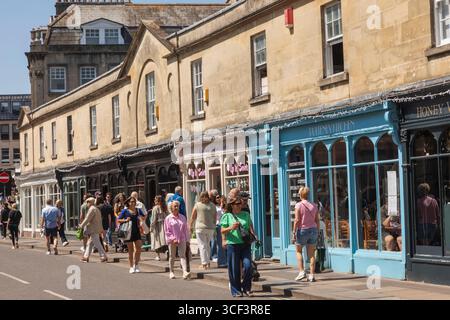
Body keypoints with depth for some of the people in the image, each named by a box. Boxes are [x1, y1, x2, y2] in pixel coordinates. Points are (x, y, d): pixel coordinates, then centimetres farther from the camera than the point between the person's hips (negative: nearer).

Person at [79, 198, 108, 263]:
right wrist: (101, 229, 25)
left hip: (93, 230, -10)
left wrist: (81, 225, -5)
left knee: (97, 244, -7)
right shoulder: (97, 209, 18)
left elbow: (87, 219, -16)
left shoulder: (92, 209, -13)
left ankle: (104, 257, -7)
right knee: (90, 243, 13)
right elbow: (99, 220, 22)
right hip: (97, 229, 10)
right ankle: (86, 256, 16)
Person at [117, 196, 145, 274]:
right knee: (130, 250, 3)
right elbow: (118, 220, 0)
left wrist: (142, 218, -3)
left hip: (137, 232, 3)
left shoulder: (138, 210, 7)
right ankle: (131, 267, 13)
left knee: (139, 249, -3)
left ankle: (136, 265, 14)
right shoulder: (125, 211, -2)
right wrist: (125, 220, -17)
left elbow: (144, 217, 20)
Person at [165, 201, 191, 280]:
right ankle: (171, 272, 21)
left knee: (182, 255, -9)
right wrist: (172, 239, -13)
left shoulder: (183, 217, 10)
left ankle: (185, 272, -21)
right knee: (172, 256, 9)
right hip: (172, 241, -2)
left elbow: (186, 229, 12)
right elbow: (167, 231, -3)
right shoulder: (168, 218, 0)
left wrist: (187, 240, 8)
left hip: (182, 240, 2)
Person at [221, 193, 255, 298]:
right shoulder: (227, 216, 2)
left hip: (245, 244, 3)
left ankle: (246, 288, 9)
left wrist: (253, 235, 0)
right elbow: (222, 231, 1)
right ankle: (236, 291, 13)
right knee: (234, 269, 1)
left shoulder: (246, 215, 12)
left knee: (248, 266, -8)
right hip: (232, 245, -3)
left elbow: (250, 227, 18)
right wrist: (231, 228, -17)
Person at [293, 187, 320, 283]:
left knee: (298, 251, 15)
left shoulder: (299, 205, -8)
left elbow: (297, 220, -12)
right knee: (311, 254, 7)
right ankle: (312, 275, 4)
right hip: (313, 230, 4)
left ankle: (302, 271, 5)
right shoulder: (314, 206, 5)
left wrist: (294, 232, -7)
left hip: (302, 230, -4)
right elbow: (317, 220, 6)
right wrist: (317, 232, 14)